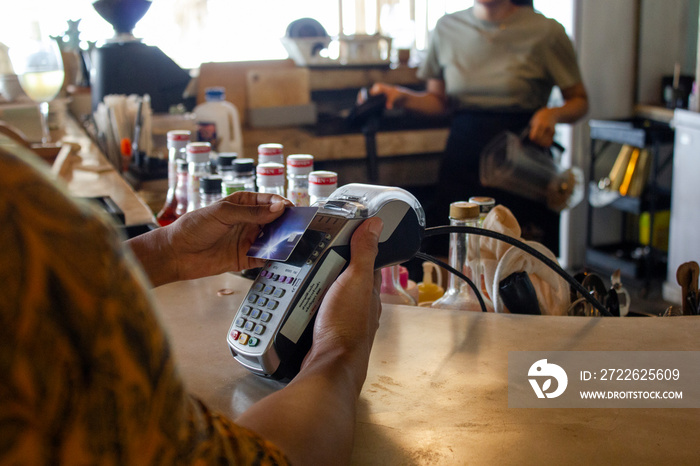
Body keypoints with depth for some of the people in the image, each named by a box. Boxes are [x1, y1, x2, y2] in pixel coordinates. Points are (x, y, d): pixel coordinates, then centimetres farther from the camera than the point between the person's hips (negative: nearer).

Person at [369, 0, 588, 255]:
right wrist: (402, 97, -2)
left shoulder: (544, 31, -3)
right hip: (461, 160, 3)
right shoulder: (447, 28, 7)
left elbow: (579, 100, 5)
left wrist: (553, 113, -16)